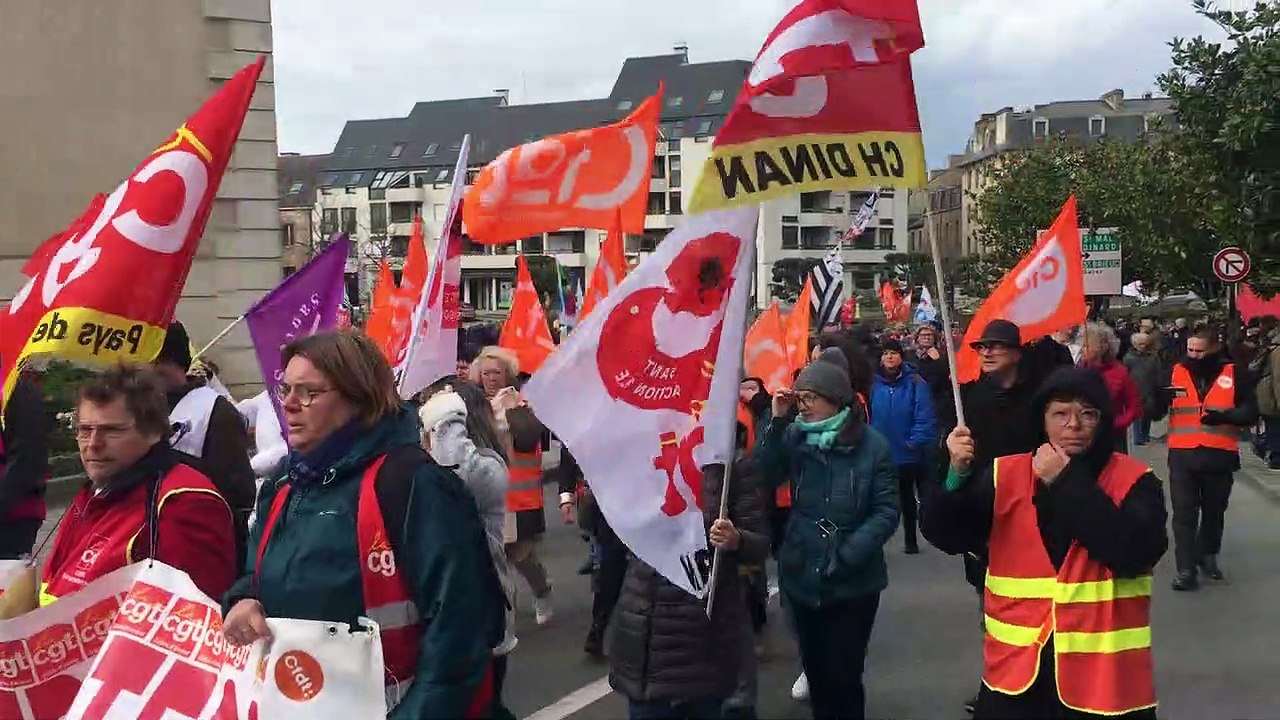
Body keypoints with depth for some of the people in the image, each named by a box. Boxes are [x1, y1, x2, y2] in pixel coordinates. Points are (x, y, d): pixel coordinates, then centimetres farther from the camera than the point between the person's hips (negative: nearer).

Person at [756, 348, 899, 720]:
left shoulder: (871, 444, -10)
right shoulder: (794, 436, -1)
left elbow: (887, 511, -10)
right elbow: (763, 478, -14)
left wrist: (847, 554, -19)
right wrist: (776, 422, -21)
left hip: (853, 581, -3)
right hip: (801, 576, 3)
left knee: (844, 675, 4)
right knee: (814, 669, 17)